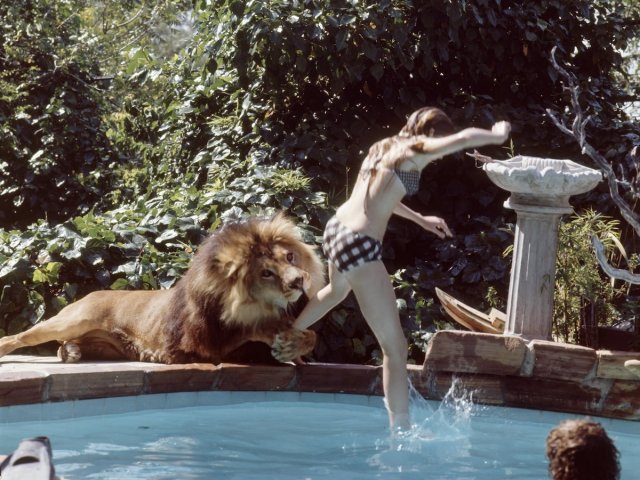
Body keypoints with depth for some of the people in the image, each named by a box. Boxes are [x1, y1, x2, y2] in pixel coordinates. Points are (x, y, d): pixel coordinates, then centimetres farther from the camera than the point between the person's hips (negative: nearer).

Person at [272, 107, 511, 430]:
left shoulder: (386, 148, 16)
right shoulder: (416, 151, -9)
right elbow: (465, 138, -23)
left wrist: (420, 219, 36)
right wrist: (498, 135, -4)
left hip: (337, 229, 10)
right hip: (360, 245, -10)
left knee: (338, 290, 45)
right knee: (395, 347, -8)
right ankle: (401, 429, -11)